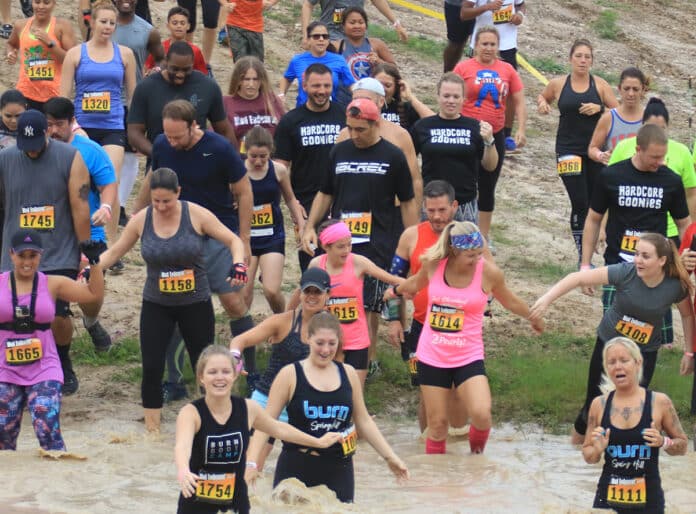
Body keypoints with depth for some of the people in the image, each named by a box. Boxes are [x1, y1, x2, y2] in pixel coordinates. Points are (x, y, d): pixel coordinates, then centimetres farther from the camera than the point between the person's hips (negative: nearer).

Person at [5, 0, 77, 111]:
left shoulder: (62, 26, -4)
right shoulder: (21, 25, 7)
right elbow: (11, 44, 30)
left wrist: (50, 43, -18)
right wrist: (11, 54, 7)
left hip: (54, 96, -3)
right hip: (25, 94, 3)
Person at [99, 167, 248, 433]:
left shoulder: (197, 215, -10)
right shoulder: (141, 220, -5)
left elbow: (233, 241, -4)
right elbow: (114, 252, 6)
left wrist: (238, 265, -23)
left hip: (196, 304, -1)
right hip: (156, 306, 1)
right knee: (151, 368, -7)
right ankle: (152, 429, 4)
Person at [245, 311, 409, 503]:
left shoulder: (348, 374, 9)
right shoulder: (290, 375, -3)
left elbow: (363, 421, 17)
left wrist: (390, 457, 14)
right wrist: (251, 462, -16)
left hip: (338, 472, 3)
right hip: (296, 470, -3)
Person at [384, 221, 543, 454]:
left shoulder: (489, 272, -10)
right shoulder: (433, 264, -6)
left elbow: (509, 301, 12)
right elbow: (416, 283, 20)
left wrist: (534, 318, 28)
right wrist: (396, 290, 40)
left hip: (469, 357, -2)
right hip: (432, 356, 2)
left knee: (481, 415, -20)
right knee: (437, 424, 4)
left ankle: (477, 454, 10)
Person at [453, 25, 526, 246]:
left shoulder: (507, 70, 5)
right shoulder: (464, 68, -4)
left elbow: (519, 103, 8)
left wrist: (521, 130, -4)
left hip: (495, 136, 3)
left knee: (488, 188, 13)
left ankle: (484, 237, 23)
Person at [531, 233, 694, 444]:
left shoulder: (676, 287, -18)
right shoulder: (625, 272, -25)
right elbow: (578, 278, -27)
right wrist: (546, 299, -36)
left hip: (645, 353, 1)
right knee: (594, 403, 5)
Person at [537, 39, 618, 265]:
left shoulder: (600, 85, 1)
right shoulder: (558, 84, 2)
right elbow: (542, 97, 22)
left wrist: (600, 108, -16)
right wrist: (542, 104, -1)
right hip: (568, 150, -1)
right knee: (580, 204, -11)